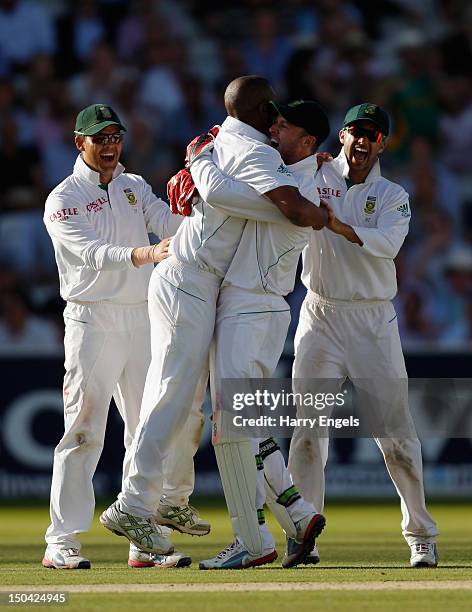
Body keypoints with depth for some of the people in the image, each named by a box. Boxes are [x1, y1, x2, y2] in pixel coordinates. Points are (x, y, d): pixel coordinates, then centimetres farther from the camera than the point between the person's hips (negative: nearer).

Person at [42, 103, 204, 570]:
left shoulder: (136, 188, 14)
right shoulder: (62, 200, -5)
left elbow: (174, 229, -1)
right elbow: (92, 252, -21)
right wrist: (143, 254, -38)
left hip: (143, 320, 6)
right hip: (92, 320, -6)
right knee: (84, 429, -10)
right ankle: (61, 543, -9)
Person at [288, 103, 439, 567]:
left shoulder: (393, 197, 5)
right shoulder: (314, 177, 6)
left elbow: (387, 244, -15)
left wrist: (339, 226, -30)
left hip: (374, 320, 0)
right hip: (321, 316, 0)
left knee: (396, 431, 1)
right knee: (308, 429, -9)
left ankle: (421, 536, 12)